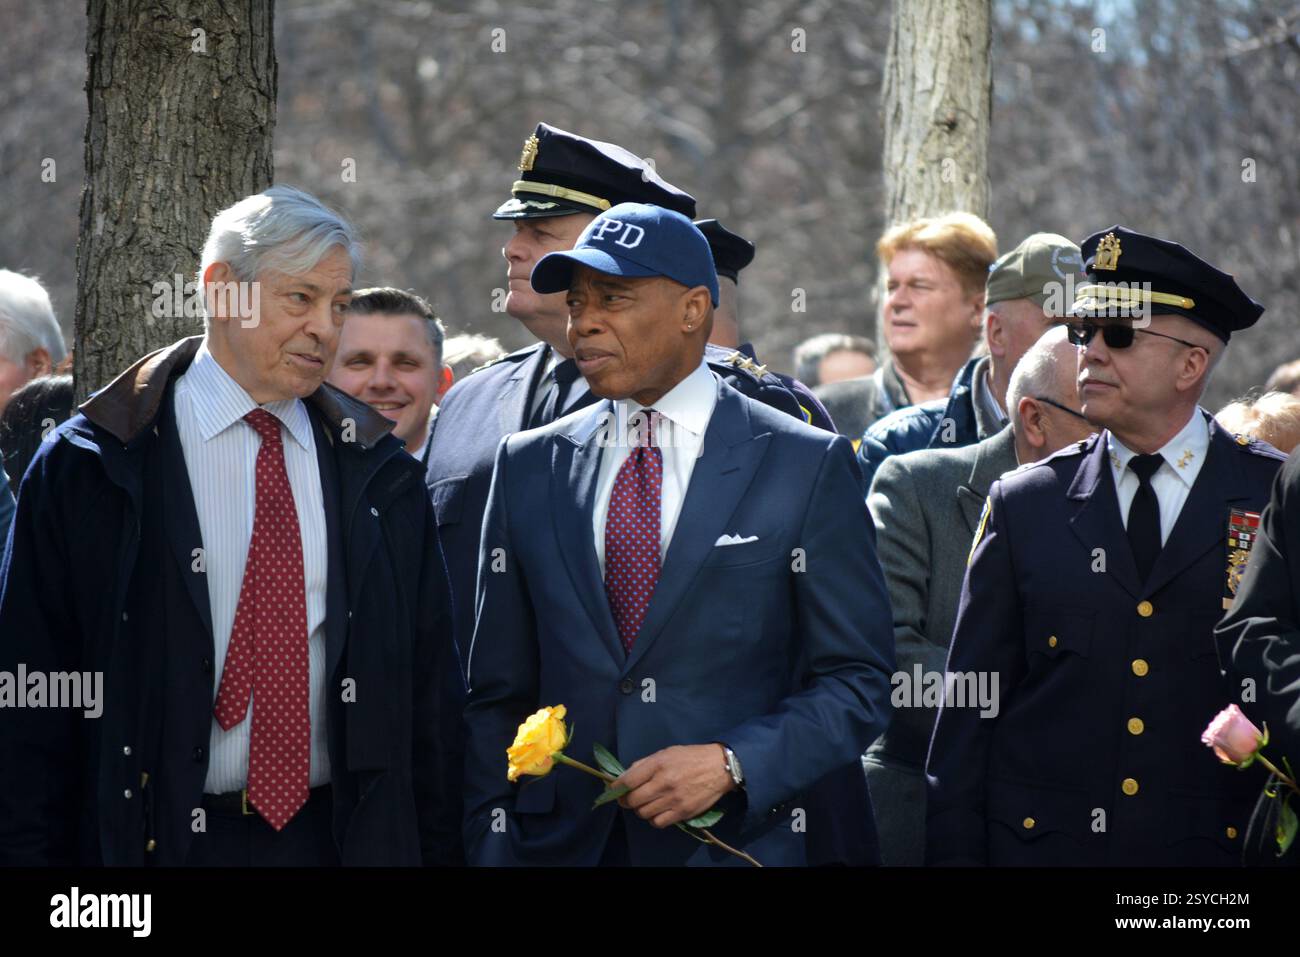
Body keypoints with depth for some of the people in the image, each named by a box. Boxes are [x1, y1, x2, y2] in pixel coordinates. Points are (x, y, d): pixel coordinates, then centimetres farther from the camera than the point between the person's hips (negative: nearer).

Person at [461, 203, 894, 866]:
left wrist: (730, 763, -17)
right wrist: (492, 844, -2)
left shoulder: (808, 466, -2)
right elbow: (498, 694, 8)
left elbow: (856, 683, -3)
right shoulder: (527, 467, 7)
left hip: (738, 840, -2)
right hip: (559, 842, 3)